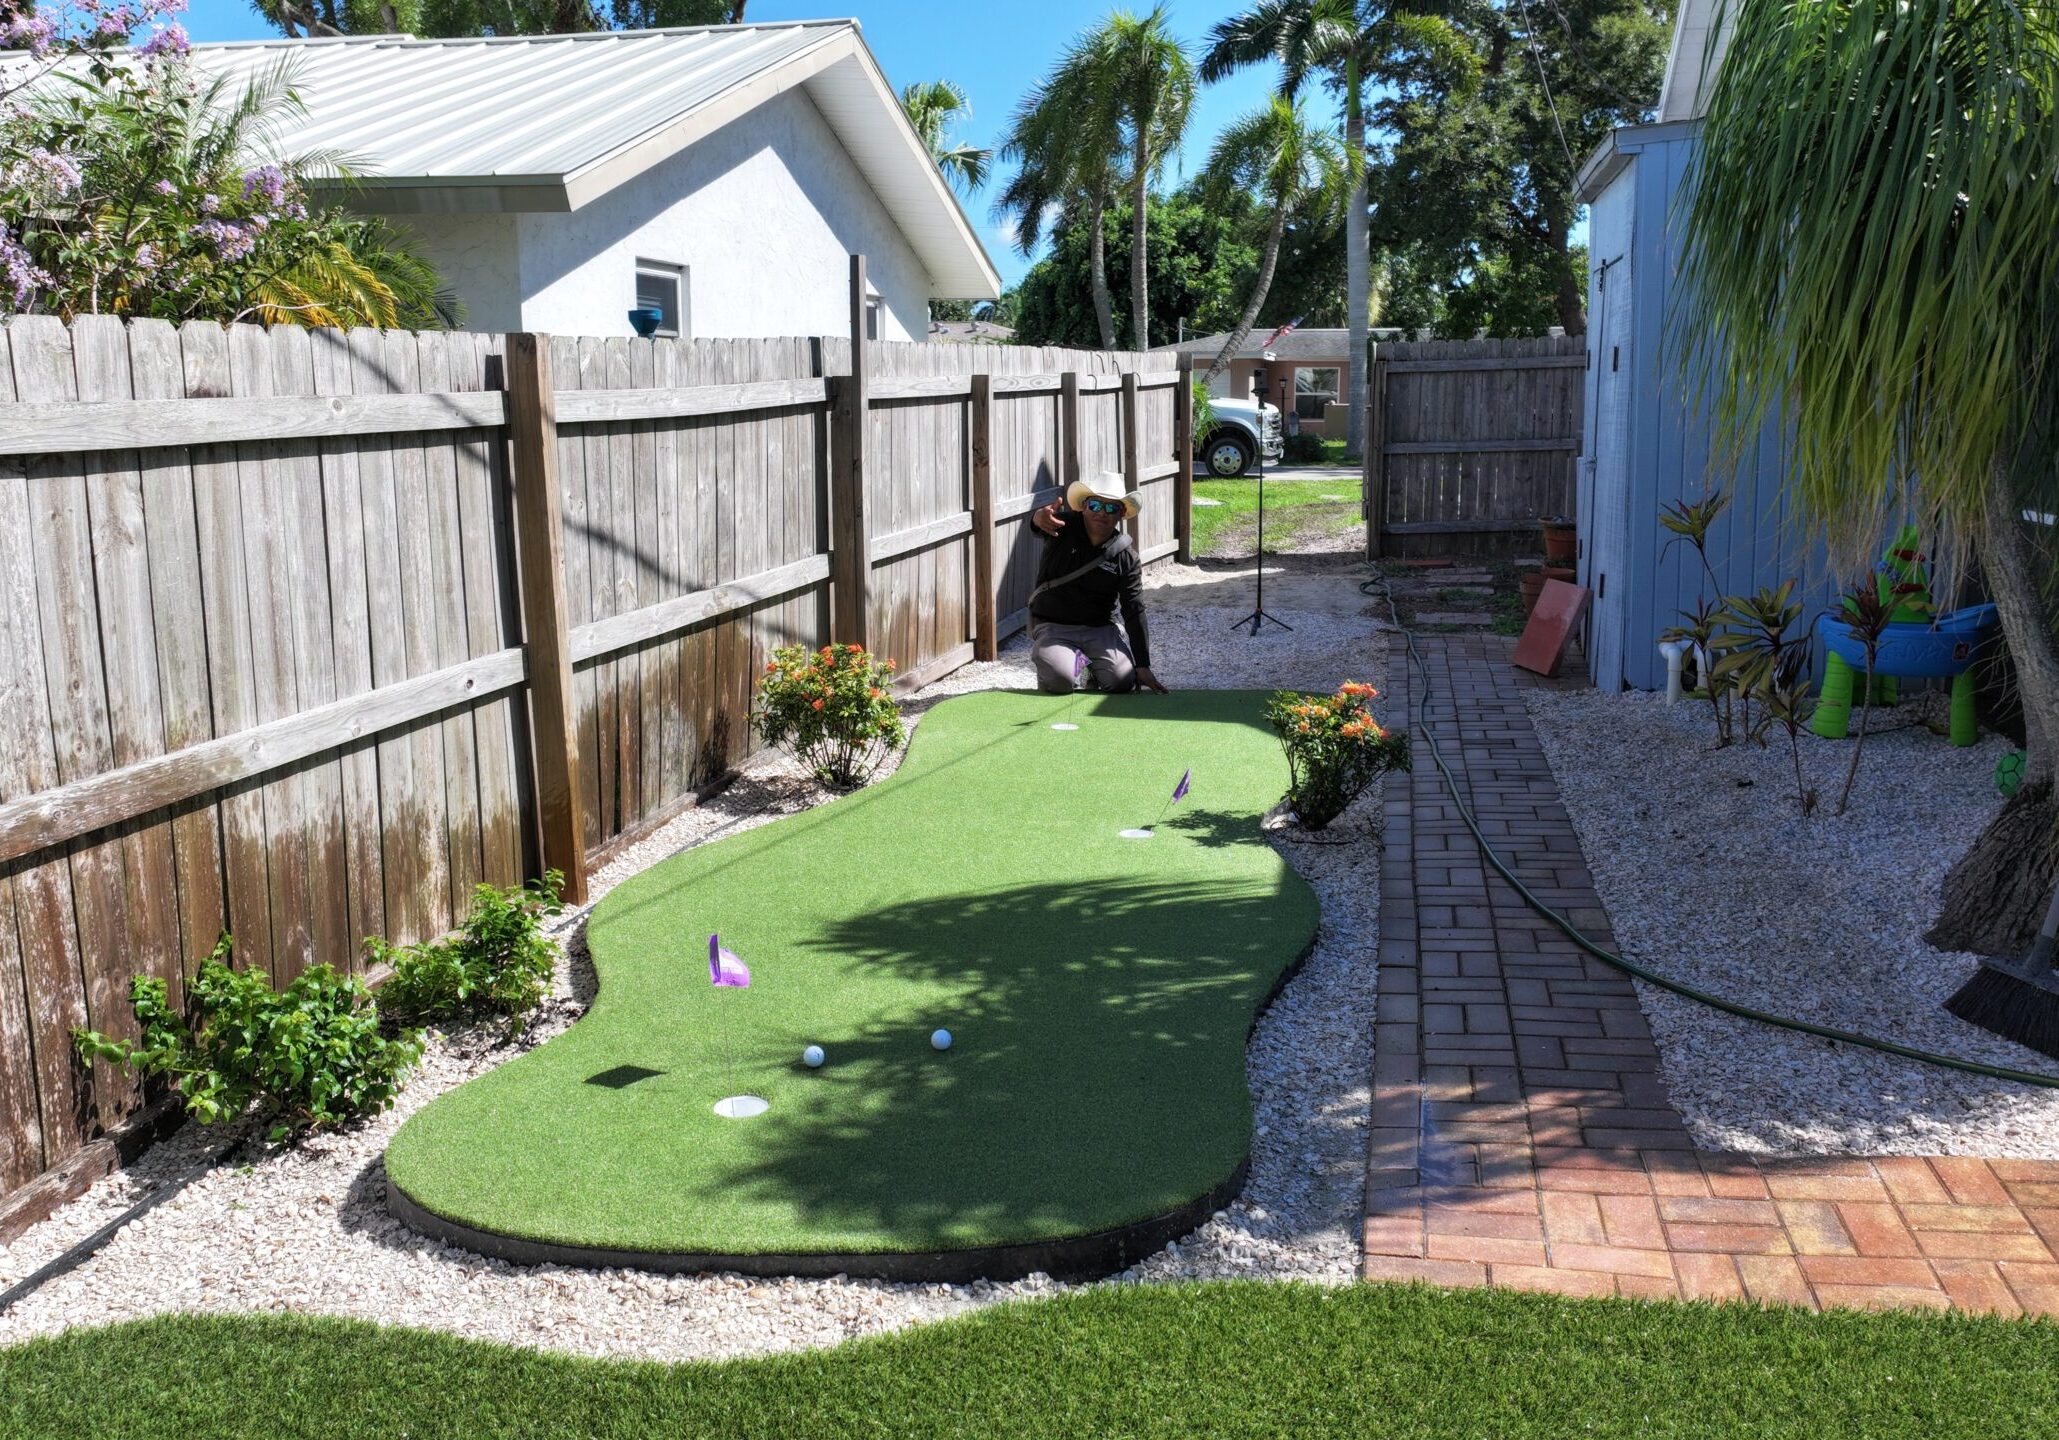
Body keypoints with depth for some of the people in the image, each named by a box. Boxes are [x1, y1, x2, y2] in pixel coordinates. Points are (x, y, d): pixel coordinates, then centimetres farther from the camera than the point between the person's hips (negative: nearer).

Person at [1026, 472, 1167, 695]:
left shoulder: (1126, 557, -5)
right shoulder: (1062, 527, -9)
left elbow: (1135, 613, -4)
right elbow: (1036, 520, -33)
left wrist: (1143, 667, -9)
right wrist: (1041, 517, -61)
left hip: (1100, 628, 2)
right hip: (1053, 626, -2)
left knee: (1121, 681, -20)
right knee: (1060, 680, -29)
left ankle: (1092, 665, 16)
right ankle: (1079, 663, 10)